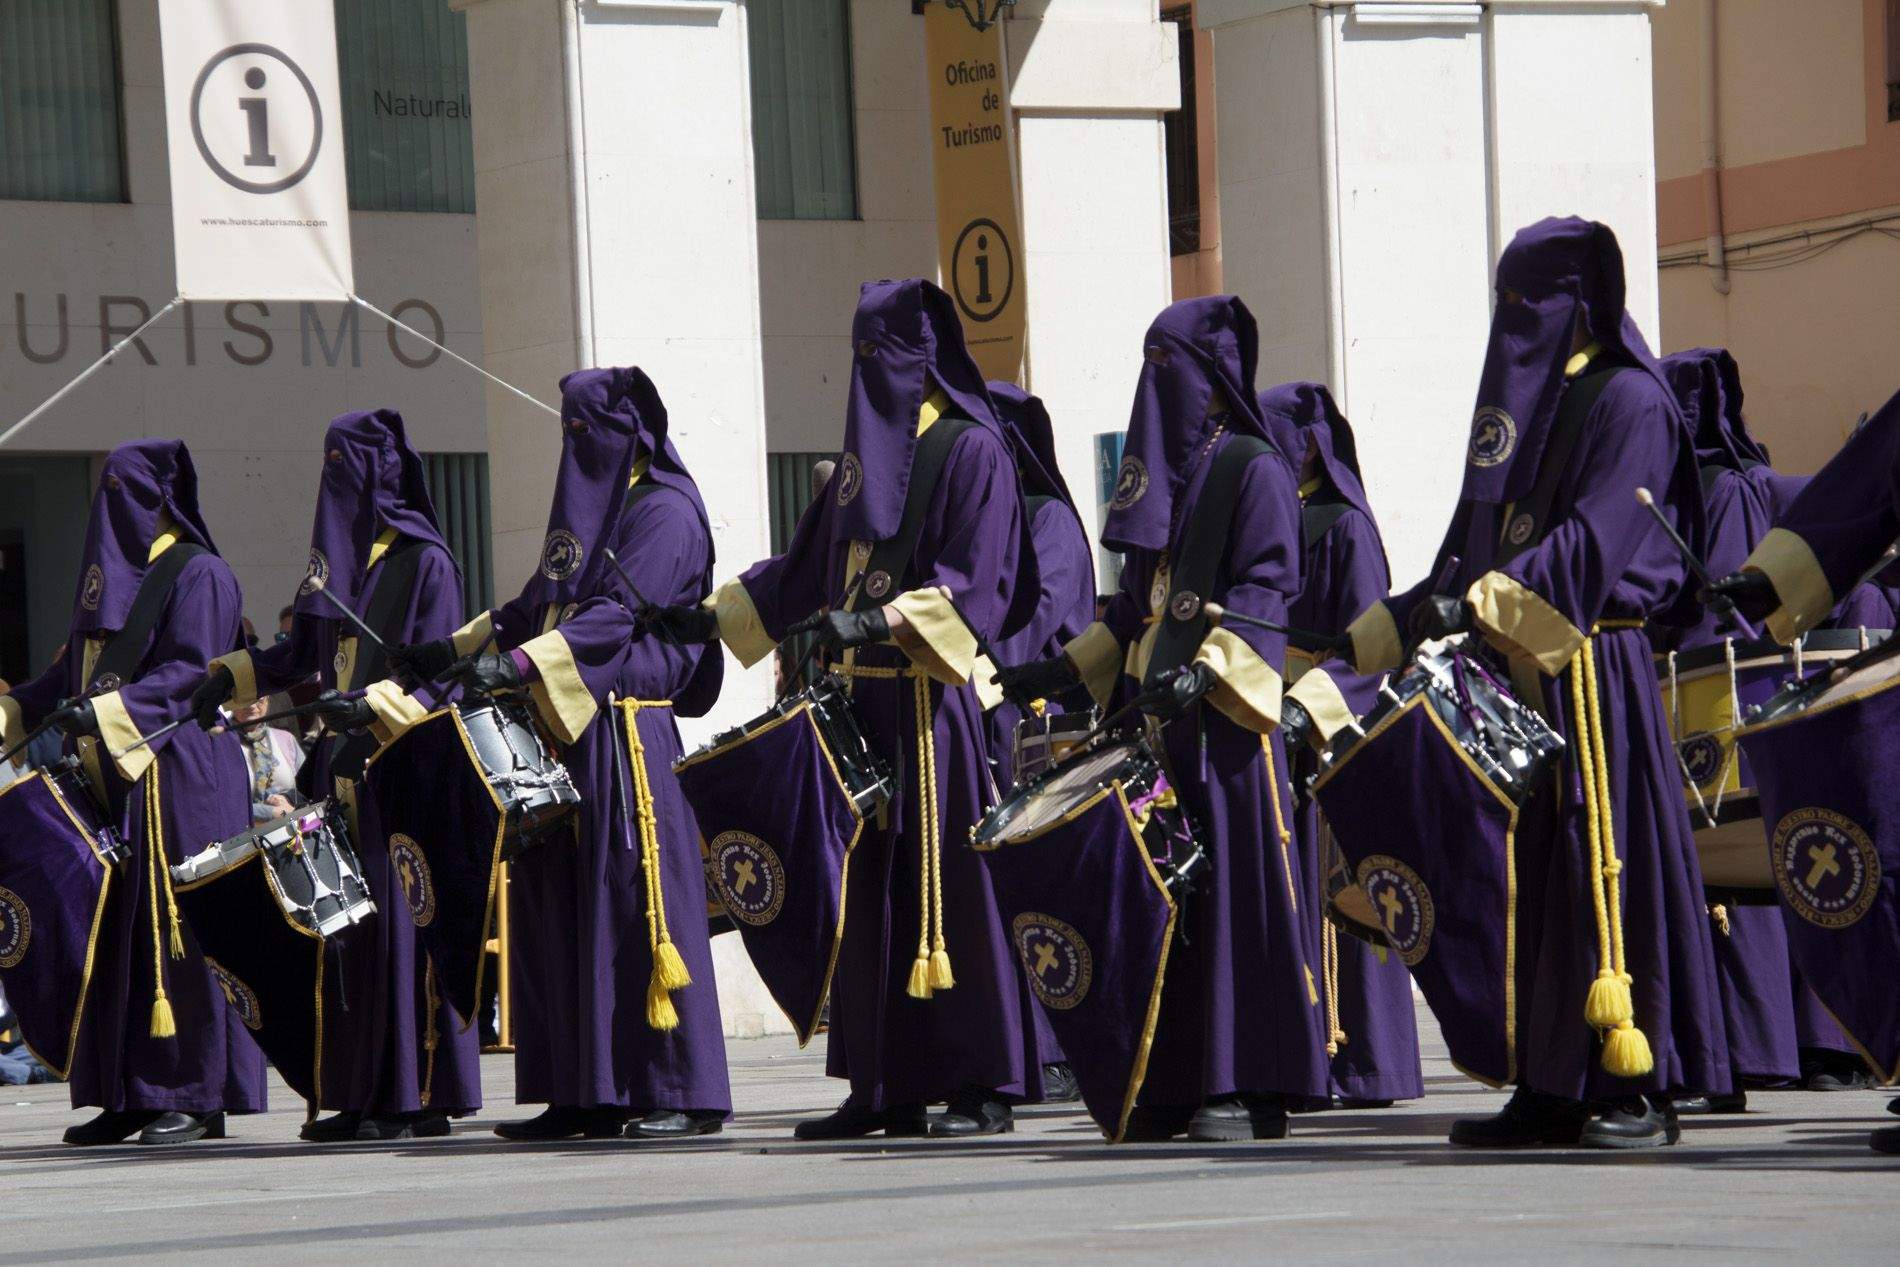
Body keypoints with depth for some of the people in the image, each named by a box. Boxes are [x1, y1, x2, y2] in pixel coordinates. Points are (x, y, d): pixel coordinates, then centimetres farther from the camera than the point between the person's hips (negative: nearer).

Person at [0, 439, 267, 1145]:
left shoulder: (199, 575, -4)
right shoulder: (107, 574, 19)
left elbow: (191, 674, -14)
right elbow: (77, 669, 20)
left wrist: (102, 712, -24)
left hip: (179, 775, -8)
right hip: (114, 780, 8)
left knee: (180, 927, -8)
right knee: (117, 929, 4)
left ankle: (197, 1095, -7)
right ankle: (129, 1094, 6)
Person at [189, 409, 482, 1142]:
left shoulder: (423, 561, -6)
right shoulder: (337, 555, 17)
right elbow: (304, 653, 19)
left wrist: (373, 731, -21)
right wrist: (230, 677, 5)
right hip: (343, 768, 8)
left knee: (401, 917, -9)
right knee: (349, 928, 5)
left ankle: (421, 1095, -7)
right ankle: (364, 1093, 7)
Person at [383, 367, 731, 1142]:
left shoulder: (665, 513, -6)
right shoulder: (585, 509, 22)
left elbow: (616, 613, -18)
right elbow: (539, 605, 26)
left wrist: (519, 663, -27)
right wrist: (454, 648, 17)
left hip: (627, 729, -9)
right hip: (567, 726, 9)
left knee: (639, 901, -12)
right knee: (558, 904, 5)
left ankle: (684, 1092, -12)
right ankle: (587, 1089, 7)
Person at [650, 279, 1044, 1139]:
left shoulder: (971, 451, -4)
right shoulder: (865, 455, 19)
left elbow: (975, 580, -14)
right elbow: (806, 569, 26)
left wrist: (882, 621, -26)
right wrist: (713, 618, 20)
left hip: (937, 705, -8)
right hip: (866, 701, 8)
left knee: (950, 886, -8)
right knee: (873, 888, 5)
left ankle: (983, 1086, -6)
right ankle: (886, 1085, 7)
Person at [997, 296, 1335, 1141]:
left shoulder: (1253, 468, -3)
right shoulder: (1161, 471, 20)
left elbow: (1267, 587, -13)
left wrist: (1206, 666, -25)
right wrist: (1068, 667, 19)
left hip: (1226, 715, -8)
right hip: (1159, 716, 8)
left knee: (1238, 884, -8)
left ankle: (1251, 1085, -9)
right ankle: (1177, 1080, 7)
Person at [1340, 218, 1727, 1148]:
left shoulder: (1628, 401, -5)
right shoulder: (1520, 402, 20)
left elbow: (1597, 539, -18)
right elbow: (1476, 543, 22)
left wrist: (1480, 599, -26)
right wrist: (1400, 621, 12)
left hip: (1594, 668, -8)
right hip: (1520, 670, 8)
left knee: (1607, 864, -10)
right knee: (1535, 870, 5)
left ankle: (1641, 1083, -9)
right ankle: (1552, 1089, 7)